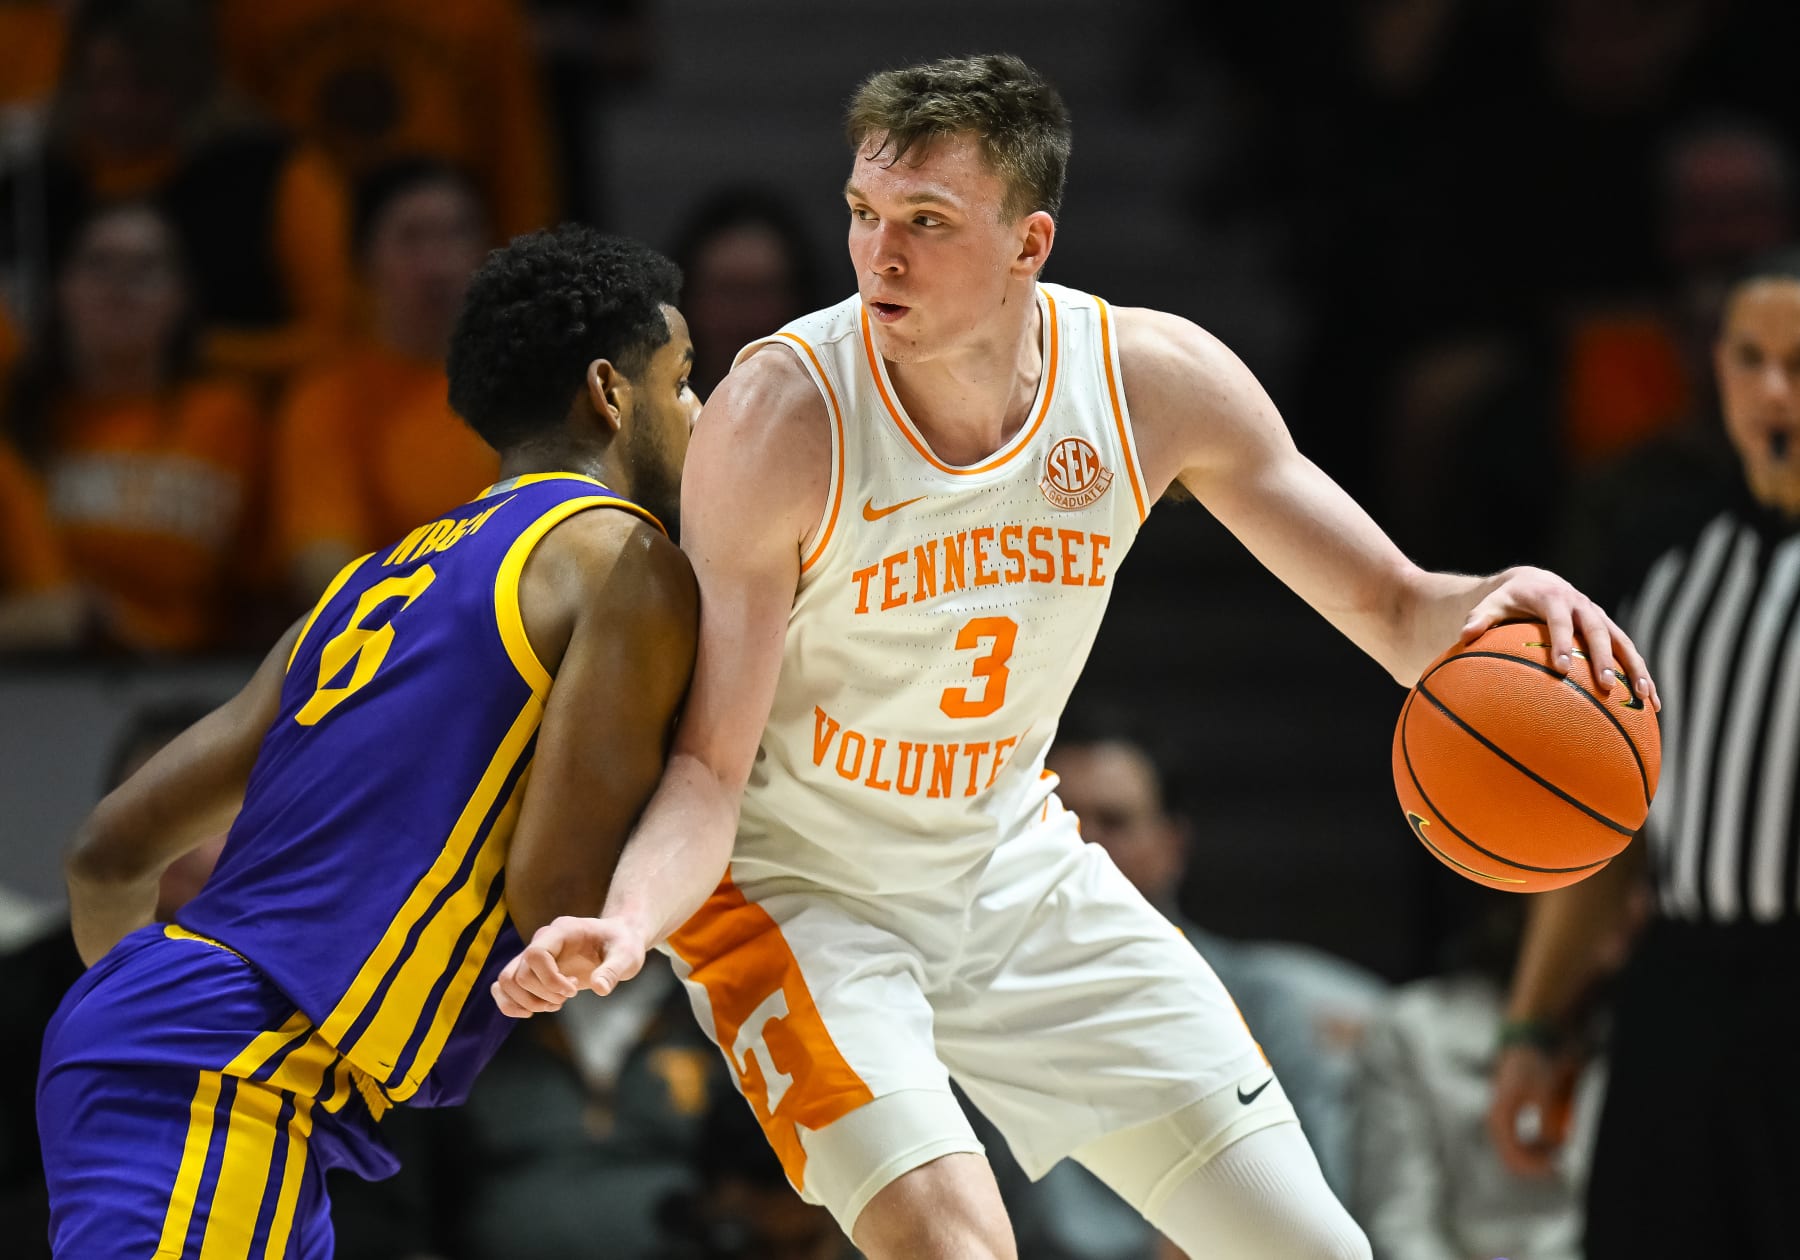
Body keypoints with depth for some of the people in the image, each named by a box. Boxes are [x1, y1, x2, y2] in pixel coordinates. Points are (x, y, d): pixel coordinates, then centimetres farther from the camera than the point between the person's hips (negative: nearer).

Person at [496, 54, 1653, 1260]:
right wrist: (628, 919, -40)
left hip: (1015, 876, 4)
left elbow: (1398, 613, -6)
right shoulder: (778, 421, -25)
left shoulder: (1158, 378, -15)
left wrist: (1501, 607, -29)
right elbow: (709, 767, -20)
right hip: (796, 887, -4)